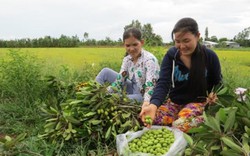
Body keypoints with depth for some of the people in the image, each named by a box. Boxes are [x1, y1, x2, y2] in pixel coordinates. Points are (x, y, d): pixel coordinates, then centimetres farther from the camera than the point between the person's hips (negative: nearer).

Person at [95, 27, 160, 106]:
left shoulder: (149, 59, -23)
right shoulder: (127, 59, -2)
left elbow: (150, 84, -33)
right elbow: (119, 79, -7)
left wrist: (146, 101, -52)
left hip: (144, 95, -7)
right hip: (134, 90, 7)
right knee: (106, 72, 2)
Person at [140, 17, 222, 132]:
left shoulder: (210, 56, -8)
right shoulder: (171, 55, -7)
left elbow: (217, 83, 9)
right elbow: (163, 83, -19)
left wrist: (215, 95, -15)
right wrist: (154, 104, -39)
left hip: (198, 102, -3)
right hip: (174, 101, 3)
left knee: (180, 125, -36)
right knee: (151, 122, -25)